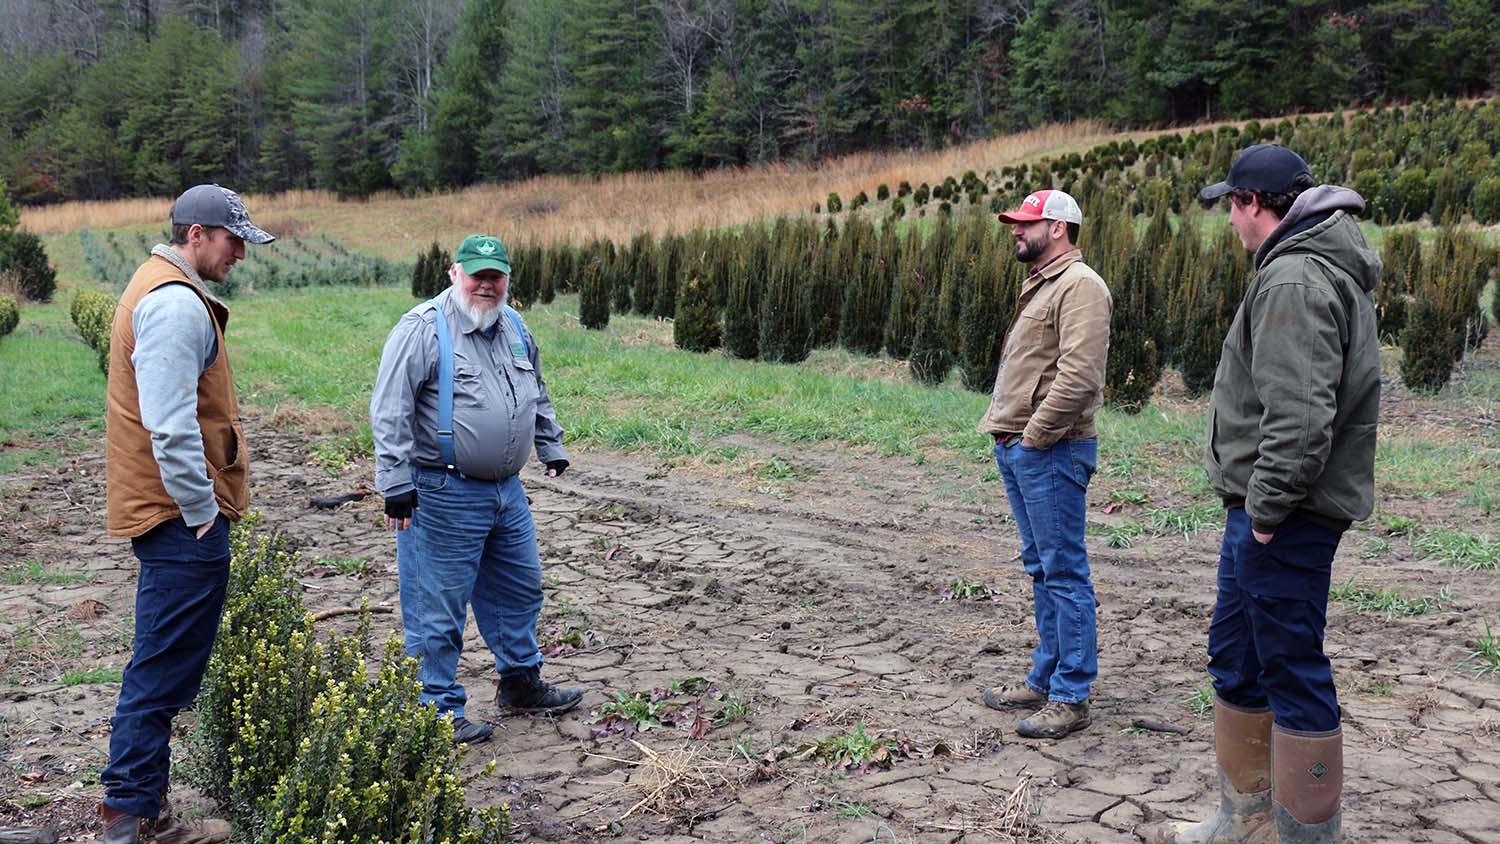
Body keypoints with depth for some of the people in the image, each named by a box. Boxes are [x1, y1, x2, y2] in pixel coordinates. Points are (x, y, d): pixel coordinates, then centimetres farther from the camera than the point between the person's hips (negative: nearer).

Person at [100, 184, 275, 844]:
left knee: (163, 665, 16)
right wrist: (200, 508, -17)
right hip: (183, 517, -11)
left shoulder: (160, 289, 18)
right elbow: (171, 424, -25)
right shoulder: (176, 303, -17)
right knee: (163, 671, -4)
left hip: (173, 515, 11)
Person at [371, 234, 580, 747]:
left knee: (519, 589, 19)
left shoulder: (514, 327, 10)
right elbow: (389, 412, -18)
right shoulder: (423, 329, -14)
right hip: (444, 494, -8)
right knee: (438, 608, 0)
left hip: (507, 490, 8)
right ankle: (439, 710, 13)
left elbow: (537, 396, 26)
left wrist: (551, 446, 28)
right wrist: (396, 482, -22)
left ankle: (520, 682, 37)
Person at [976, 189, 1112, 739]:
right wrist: (1004, 428, 14)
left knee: (1064, 573, -4)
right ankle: (1045, 678, 26)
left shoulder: (1079, 286, -12)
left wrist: (1035, 435, -18)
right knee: (1041, 569, 16)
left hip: (1049, 453, -10)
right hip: (1018, 449, 10)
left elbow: (1079, 375, -23)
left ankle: (1070, 698, 3)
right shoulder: (1040, 284, 20)